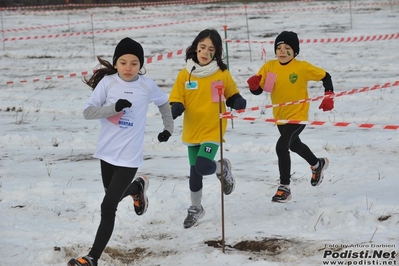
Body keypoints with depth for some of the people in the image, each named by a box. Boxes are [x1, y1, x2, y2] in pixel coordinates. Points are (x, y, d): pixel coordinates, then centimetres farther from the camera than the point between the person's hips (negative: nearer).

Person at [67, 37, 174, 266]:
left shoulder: (147, 86, -6)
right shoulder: (107, 82, -7)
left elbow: (164, 103, 14)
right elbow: (88, 112, -11)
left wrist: (169, 128, 19)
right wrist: (114, 107, -24)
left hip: (129, 156, -3)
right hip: (107, 151, 3)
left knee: (108, 207, -8)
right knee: (114, 195, 24)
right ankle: (137, 188, 57)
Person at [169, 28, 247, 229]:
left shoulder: (222, 74, -6)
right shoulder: (185, 75, -4)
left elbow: (232, 96, 7)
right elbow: (176, 101, 0)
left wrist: (239, 102, -15)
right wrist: (175, 110, -23)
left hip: (213, 129, -3)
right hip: (192, 131, 3)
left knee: (203, 167, -19)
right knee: (194, 172, 12)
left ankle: (223, 168, 16)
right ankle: (195, 208, 35)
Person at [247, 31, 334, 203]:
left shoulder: (302, 67, -15)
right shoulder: (269, 67, -7)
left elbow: (325, 77, -3)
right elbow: (258, 90, -6)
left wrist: (329, 97, -11)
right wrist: (253, 84, -28)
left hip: (298, 115, -6)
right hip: (280, 116, 6)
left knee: (282, 146, -24)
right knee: (294, 145, 29)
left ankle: (284, 187, -13)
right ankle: (318, 164, 58)